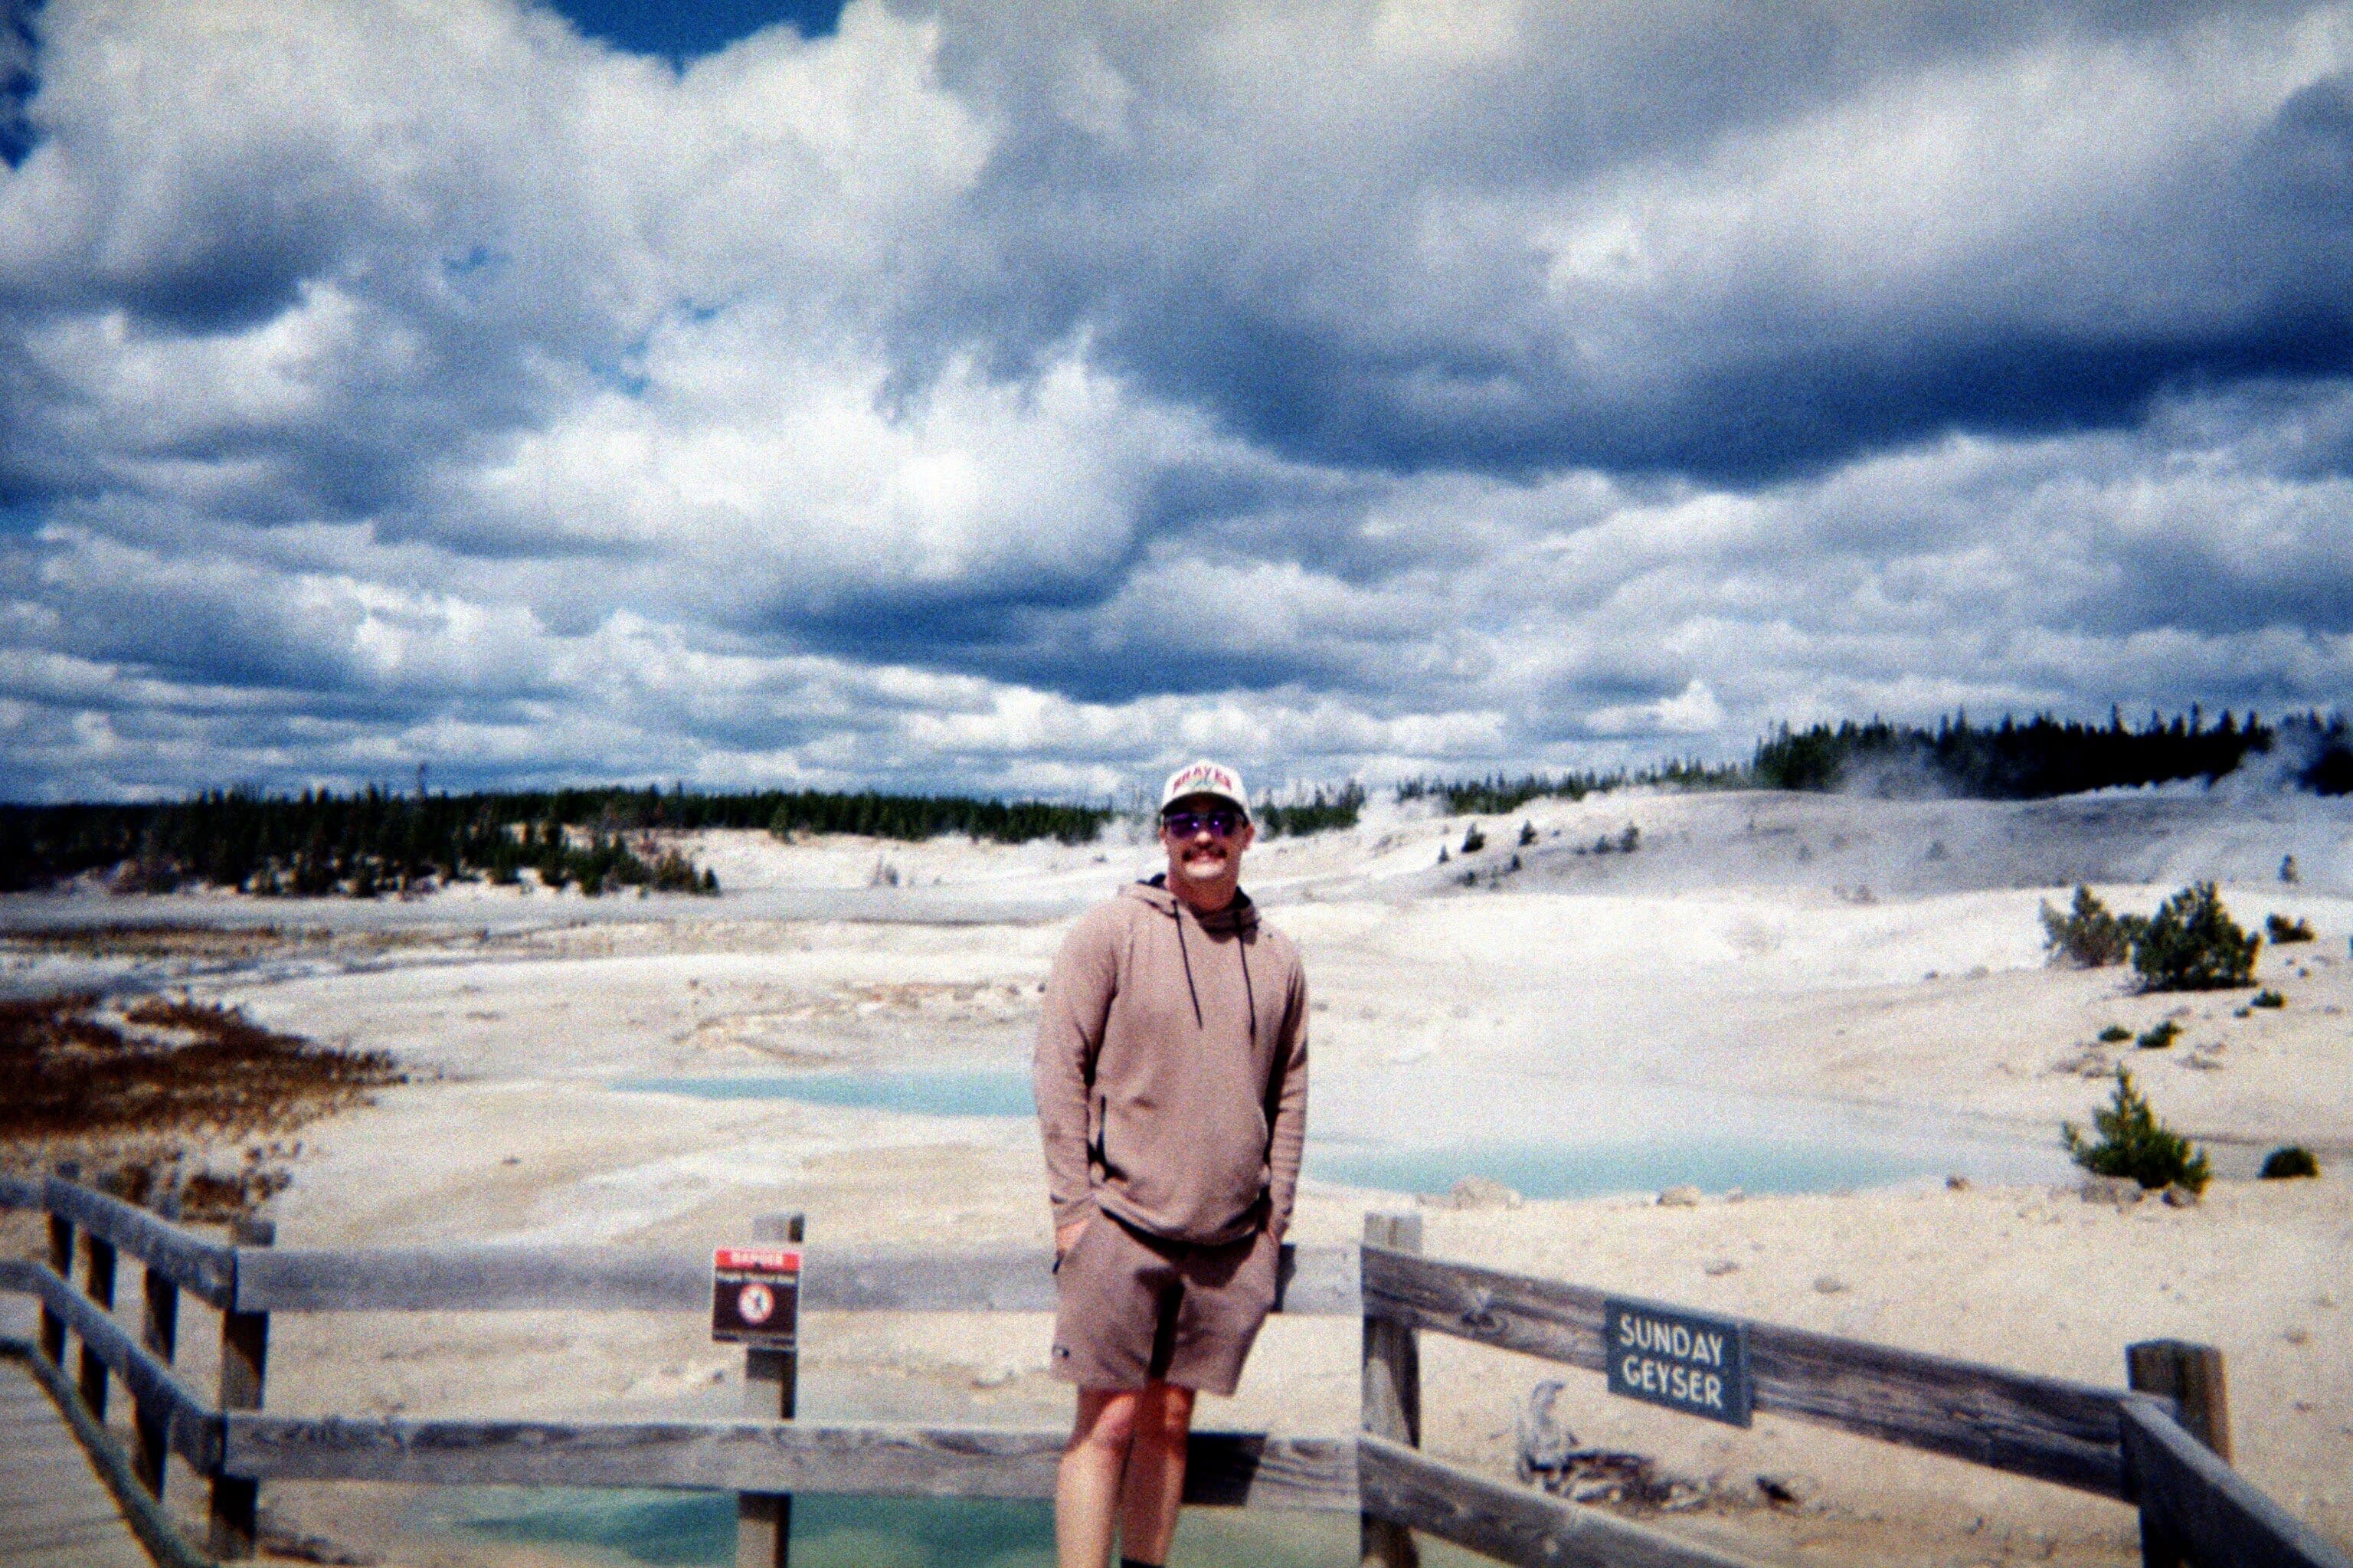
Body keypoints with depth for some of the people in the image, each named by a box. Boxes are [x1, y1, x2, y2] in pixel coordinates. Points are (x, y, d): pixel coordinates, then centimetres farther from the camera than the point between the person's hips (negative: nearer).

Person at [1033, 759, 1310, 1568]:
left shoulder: (1278, 959, 11)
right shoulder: (1110, 932, -1)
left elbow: (1289, 1099, 16)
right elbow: (1060, 1068, -4)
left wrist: (1274, 1220, 11)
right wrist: (1073, 1204, -8)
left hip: (1232, 1242, 4)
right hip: (1122, 1224, -3)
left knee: (1170, 1422, 10)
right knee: (1109, 1420, -3)